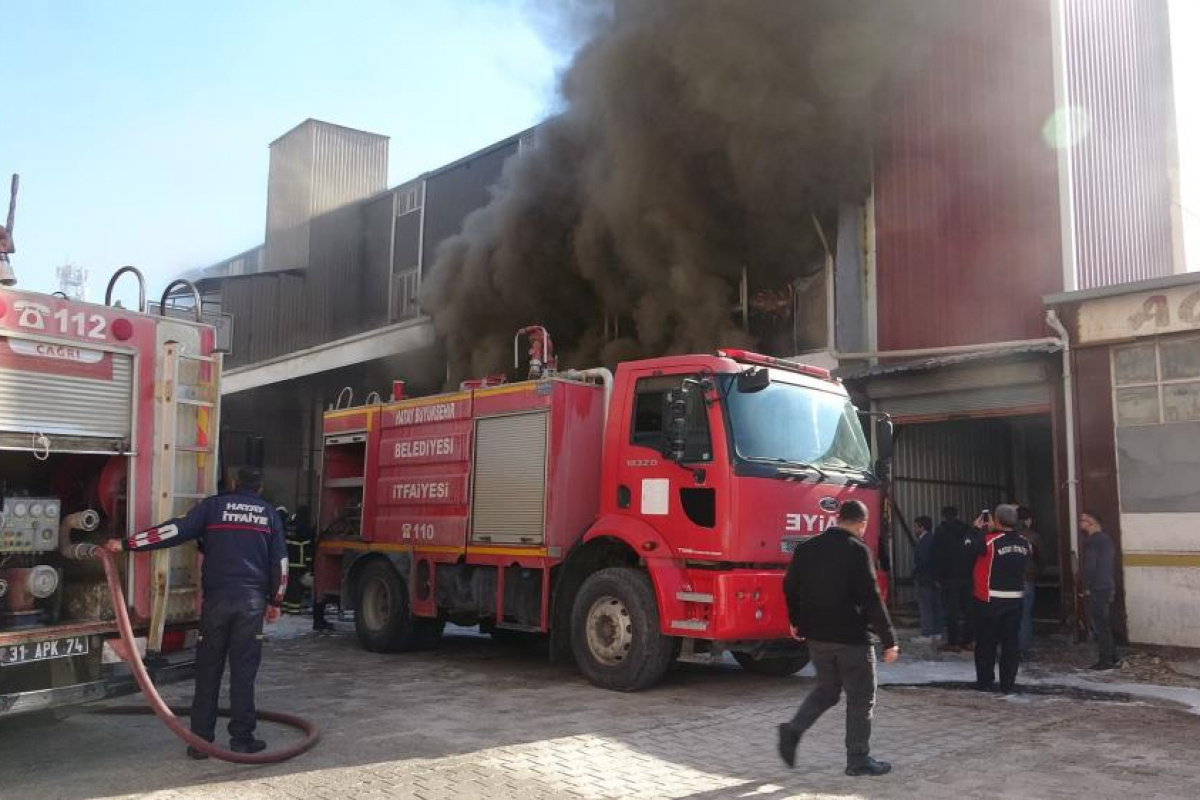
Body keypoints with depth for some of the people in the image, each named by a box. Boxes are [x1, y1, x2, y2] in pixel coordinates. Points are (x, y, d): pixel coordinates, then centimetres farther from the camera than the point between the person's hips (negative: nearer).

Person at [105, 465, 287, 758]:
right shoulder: (269, 513, 11)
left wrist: (127, 544, -1)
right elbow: (279, 561, 11)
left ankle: (200, 740, 9)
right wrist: (275, 601, 20)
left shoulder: (213, 505, 6)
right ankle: (242, 739, 6)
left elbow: (174, 531, -5)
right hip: (252, 600, 1)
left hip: (217, 598, 0)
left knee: (208, 671, 7)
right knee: (244, 671, 4)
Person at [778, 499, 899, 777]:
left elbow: (790, 586, 13)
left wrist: (796, 621, 28)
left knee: (827, 689, 20)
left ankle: (793, 729, 3)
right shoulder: (857, 550, -13)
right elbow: (871, 598, -17)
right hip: (851, 636, -6)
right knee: (861, 697, 8)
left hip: (816, 634, 6)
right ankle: (858, 758, 13)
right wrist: (889, 640, -12)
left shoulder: (808, 547, 5)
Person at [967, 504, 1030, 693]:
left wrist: (978, 529, 1)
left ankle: (985, 681, 13)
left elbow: (970, 547, -12)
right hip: (1015, 598, 4)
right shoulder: (1024, 542, 2)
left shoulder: (990, 540, -17)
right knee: (1011, 642, 9)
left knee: (986, 642, 7)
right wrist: (991, 530, 14)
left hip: (990, 600, -4)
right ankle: (1008, 683, 11)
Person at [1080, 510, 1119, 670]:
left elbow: (1090, 566, -20)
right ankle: (1112, 659, 18)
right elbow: (1112, 565, 19)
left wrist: (1087, 587, -12)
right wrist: (1112, 585, 20)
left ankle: (1106, 660, -1)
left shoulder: (1091, 541, -15)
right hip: (1108, 587, 9)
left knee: (1100, 626, -4)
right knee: (1106, 625, 14)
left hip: (1096, 589, -9)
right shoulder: (1106, 538, 14)